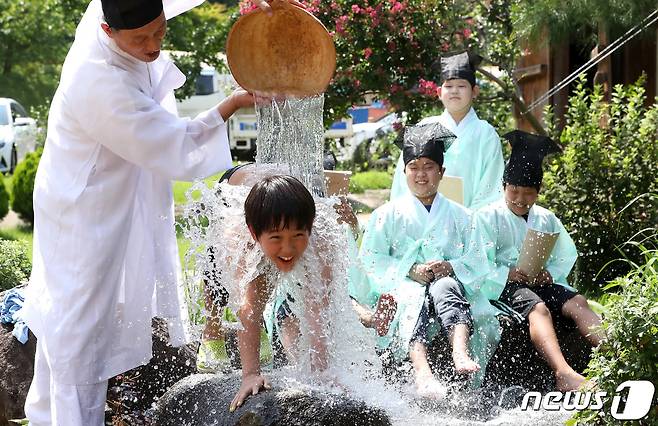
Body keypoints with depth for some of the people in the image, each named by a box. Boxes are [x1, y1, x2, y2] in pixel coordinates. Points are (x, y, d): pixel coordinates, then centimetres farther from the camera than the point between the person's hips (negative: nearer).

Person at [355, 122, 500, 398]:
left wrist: (451, 267, -12)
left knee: (445, 286, -36)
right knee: (413, 300, -37)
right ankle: (422, 373, -62)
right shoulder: (387, 215, 15)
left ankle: (461, 354, -61)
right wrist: (410, 270, -11)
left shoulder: (459, 216, 18)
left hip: (449, 282, 1)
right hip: (403, 287, -1)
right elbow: (369, 259, 4)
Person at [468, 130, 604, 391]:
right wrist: (508, 274, -19)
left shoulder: (546, 218, 21)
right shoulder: (488, 217, 6)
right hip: (503, 286, -5)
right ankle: (564, 374, -55)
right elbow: (480, 264, -4)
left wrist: (550, 274, -5)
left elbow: (567, 255, 16)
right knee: (538, 308, -35)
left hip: (542, 283, 5)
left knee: (577, 303, -24)